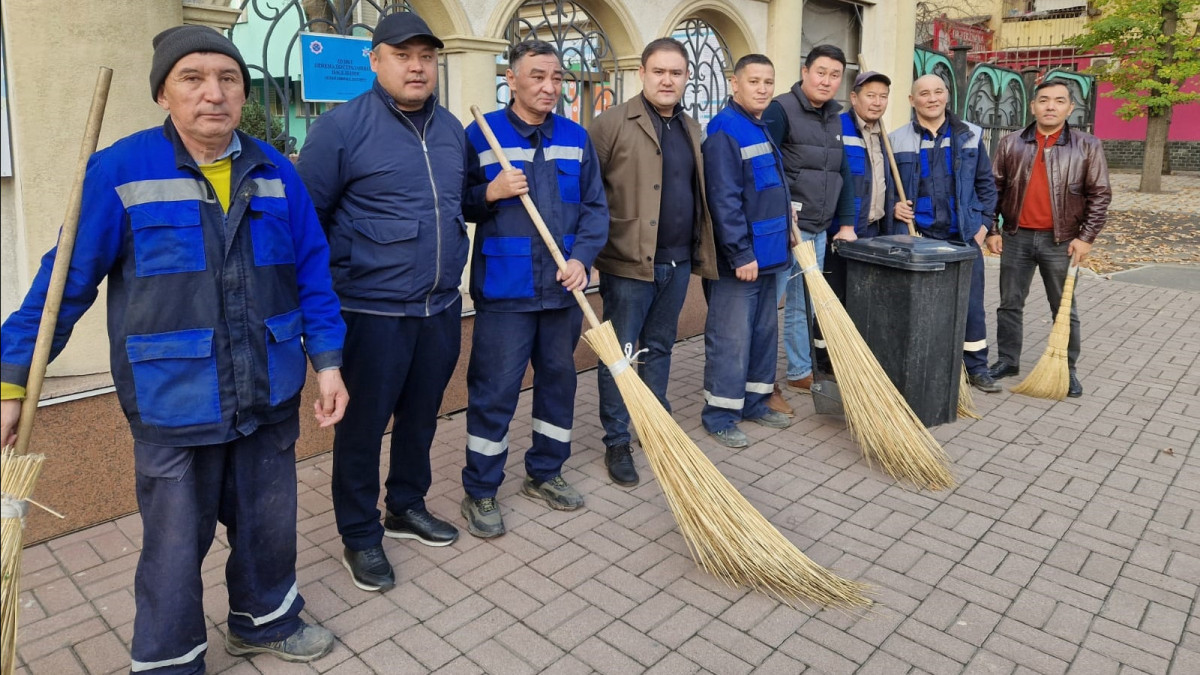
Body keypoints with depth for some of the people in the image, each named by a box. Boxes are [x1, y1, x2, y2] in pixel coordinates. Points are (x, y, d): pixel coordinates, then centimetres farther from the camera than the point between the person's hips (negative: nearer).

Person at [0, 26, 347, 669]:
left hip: (270, 399, 4)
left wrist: (327, 361, 2)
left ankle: (266, 620, 46)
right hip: (172, 407, -3)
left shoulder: (275, 172, 1)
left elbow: (311, 271, 5)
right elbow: (66, 281, -5)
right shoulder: (119, 171, -10)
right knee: (175, 549, 11)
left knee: (269, 524, 20)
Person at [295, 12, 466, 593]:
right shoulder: (341, 126, -10)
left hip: (442, 307, 6)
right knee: (363, 425, 6)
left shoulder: (452, 129, 9)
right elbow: (307, 215, -6)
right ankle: (360, 535, 23)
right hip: (373, 311, -6)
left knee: (421, 416, 18)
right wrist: (344, 273, -7)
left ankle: (406, 506, 38)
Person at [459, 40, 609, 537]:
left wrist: (582, 258, -9)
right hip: (504, 290, -4)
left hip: (563, 288, 4)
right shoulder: (480, 134, -2)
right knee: (494, 391, 0)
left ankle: (544, 474, 32)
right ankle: (480, 492, 16)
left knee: (559, 382, 14)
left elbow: (596, 208, 6)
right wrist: (489, 193, -18)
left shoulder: (575, 138, 8)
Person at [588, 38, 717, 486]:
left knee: (659, 349, 16)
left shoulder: (691, 128, 14)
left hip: (677, 262, 6)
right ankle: (616, 443, 15)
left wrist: (700, 250, 15)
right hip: (629, 262, -6)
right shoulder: (613, 123, -7)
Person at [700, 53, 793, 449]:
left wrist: (787, 230, 18)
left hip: (767, 253, 9)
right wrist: (741, 254, -22)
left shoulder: (763, 129, 14)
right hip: (738, 257, -9)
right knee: (730, 338, -2)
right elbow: (724, 201, -22)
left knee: (764, 332, 16)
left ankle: (754, 401, 30)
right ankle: (719, 415, 10)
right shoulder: (724, 131, -15)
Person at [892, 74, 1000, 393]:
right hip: (916, 237, -1)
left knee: (971, 304, 7)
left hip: (964, 236, 2)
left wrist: (984, 223, 3)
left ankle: (976, 368, 20)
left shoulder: (969, 136, 6)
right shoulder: (897, 140, 1)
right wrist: (894, 208, -11)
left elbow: (986, 184, 11)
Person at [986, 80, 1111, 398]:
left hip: (1061, 241, -1)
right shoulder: (1011, 143, 2)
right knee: (1010, 304, 9)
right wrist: (991, 230, 1)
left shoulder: (1087, 146, -1)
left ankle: (1067, 369, 18)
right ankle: (1007, 360, 23)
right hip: (1016, 238, 2)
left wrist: (1087, 237, -7)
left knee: (1065, 309, 7)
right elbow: (994, 189, 5)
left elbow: (1100, 195, -1)